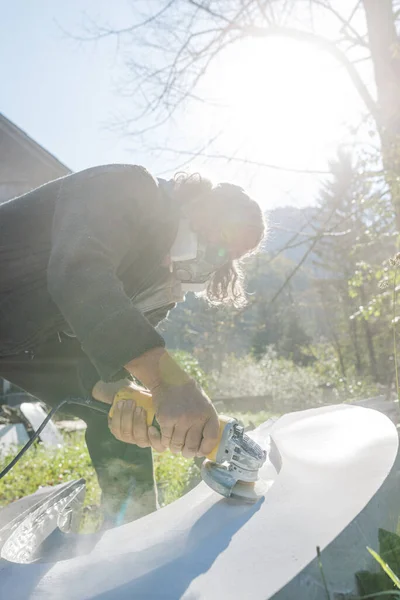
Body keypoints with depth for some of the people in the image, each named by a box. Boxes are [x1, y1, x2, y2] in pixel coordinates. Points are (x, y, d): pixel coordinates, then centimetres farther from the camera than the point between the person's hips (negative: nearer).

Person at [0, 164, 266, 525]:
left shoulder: (166, 282, 0)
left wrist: (120, 390, -36)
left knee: (123, 412, 1)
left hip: (33, 338, 7)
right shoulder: (127, 190, -23)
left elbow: (114, 340, -11)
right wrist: (170, 382, -50)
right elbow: (77, 272, -41)